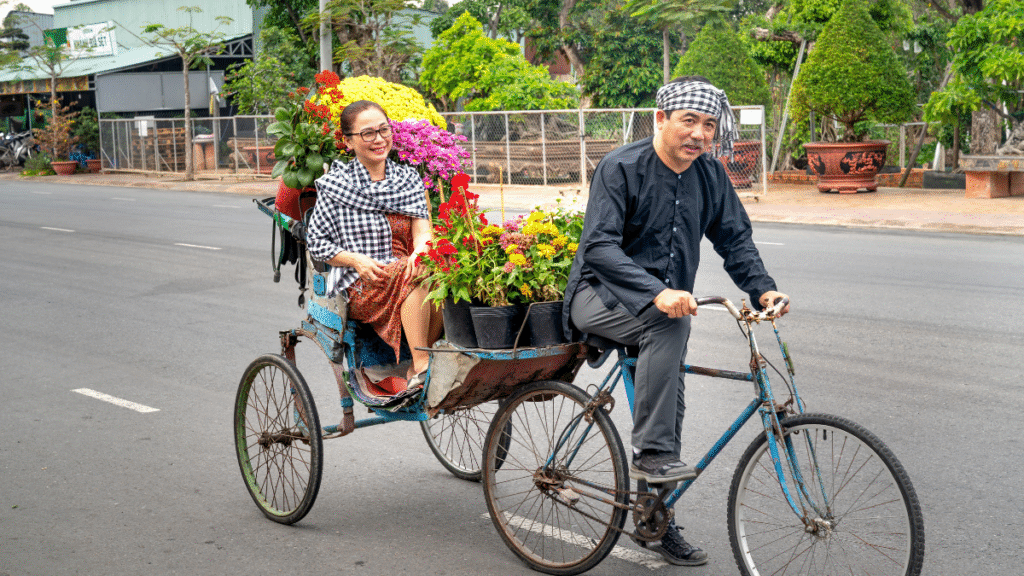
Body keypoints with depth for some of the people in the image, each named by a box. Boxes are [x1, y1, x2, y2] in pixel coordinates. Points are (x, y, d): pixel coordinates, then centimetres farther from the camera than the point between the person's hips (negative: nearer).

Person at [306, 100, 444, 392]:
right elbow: (316, 242, 5)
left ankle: (418, 368, -18)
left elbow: (423, 229, 4)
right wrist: (357, 260, -13)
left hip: (407, 275, 4)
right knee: (415, 277, -34)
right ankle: (421, 367, -33)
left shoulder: (409, 178, 15)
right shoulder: (335, 185, 4)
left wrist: (420, 252, -20)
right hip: (360, 287, -4)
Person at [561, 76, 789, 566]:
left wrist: (762, 288, -16)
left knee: (670, 408, 6)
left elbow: (735, 239, 4)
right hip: (601, 296, -6)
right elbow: (599, 246, -28)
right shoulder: (621, 168, -18)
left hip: (664, 304, 6)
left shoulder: (710, 176, 1)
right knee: (669, 324, -35)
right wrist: (658, 292, -41)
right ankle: (650, 453, -29)